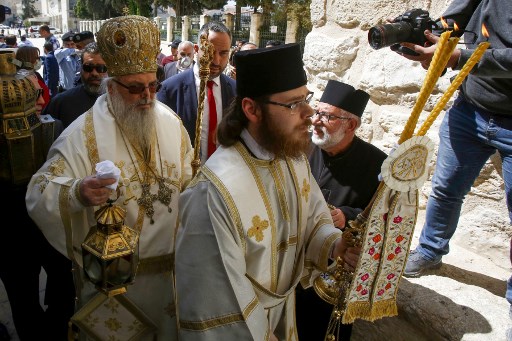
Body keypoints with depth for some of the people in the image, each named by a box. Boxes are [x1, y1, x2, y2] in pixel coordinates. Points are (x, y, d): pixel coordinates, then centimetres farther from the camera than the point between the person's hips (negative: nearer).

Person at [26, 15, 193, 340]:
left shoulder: (171, 122, -4)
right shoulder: (83, 134, -17)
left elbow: (190, 182, 4)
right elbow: (38, 193, -20)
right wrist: (77, 193, -40)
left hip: (170, 264, 4)